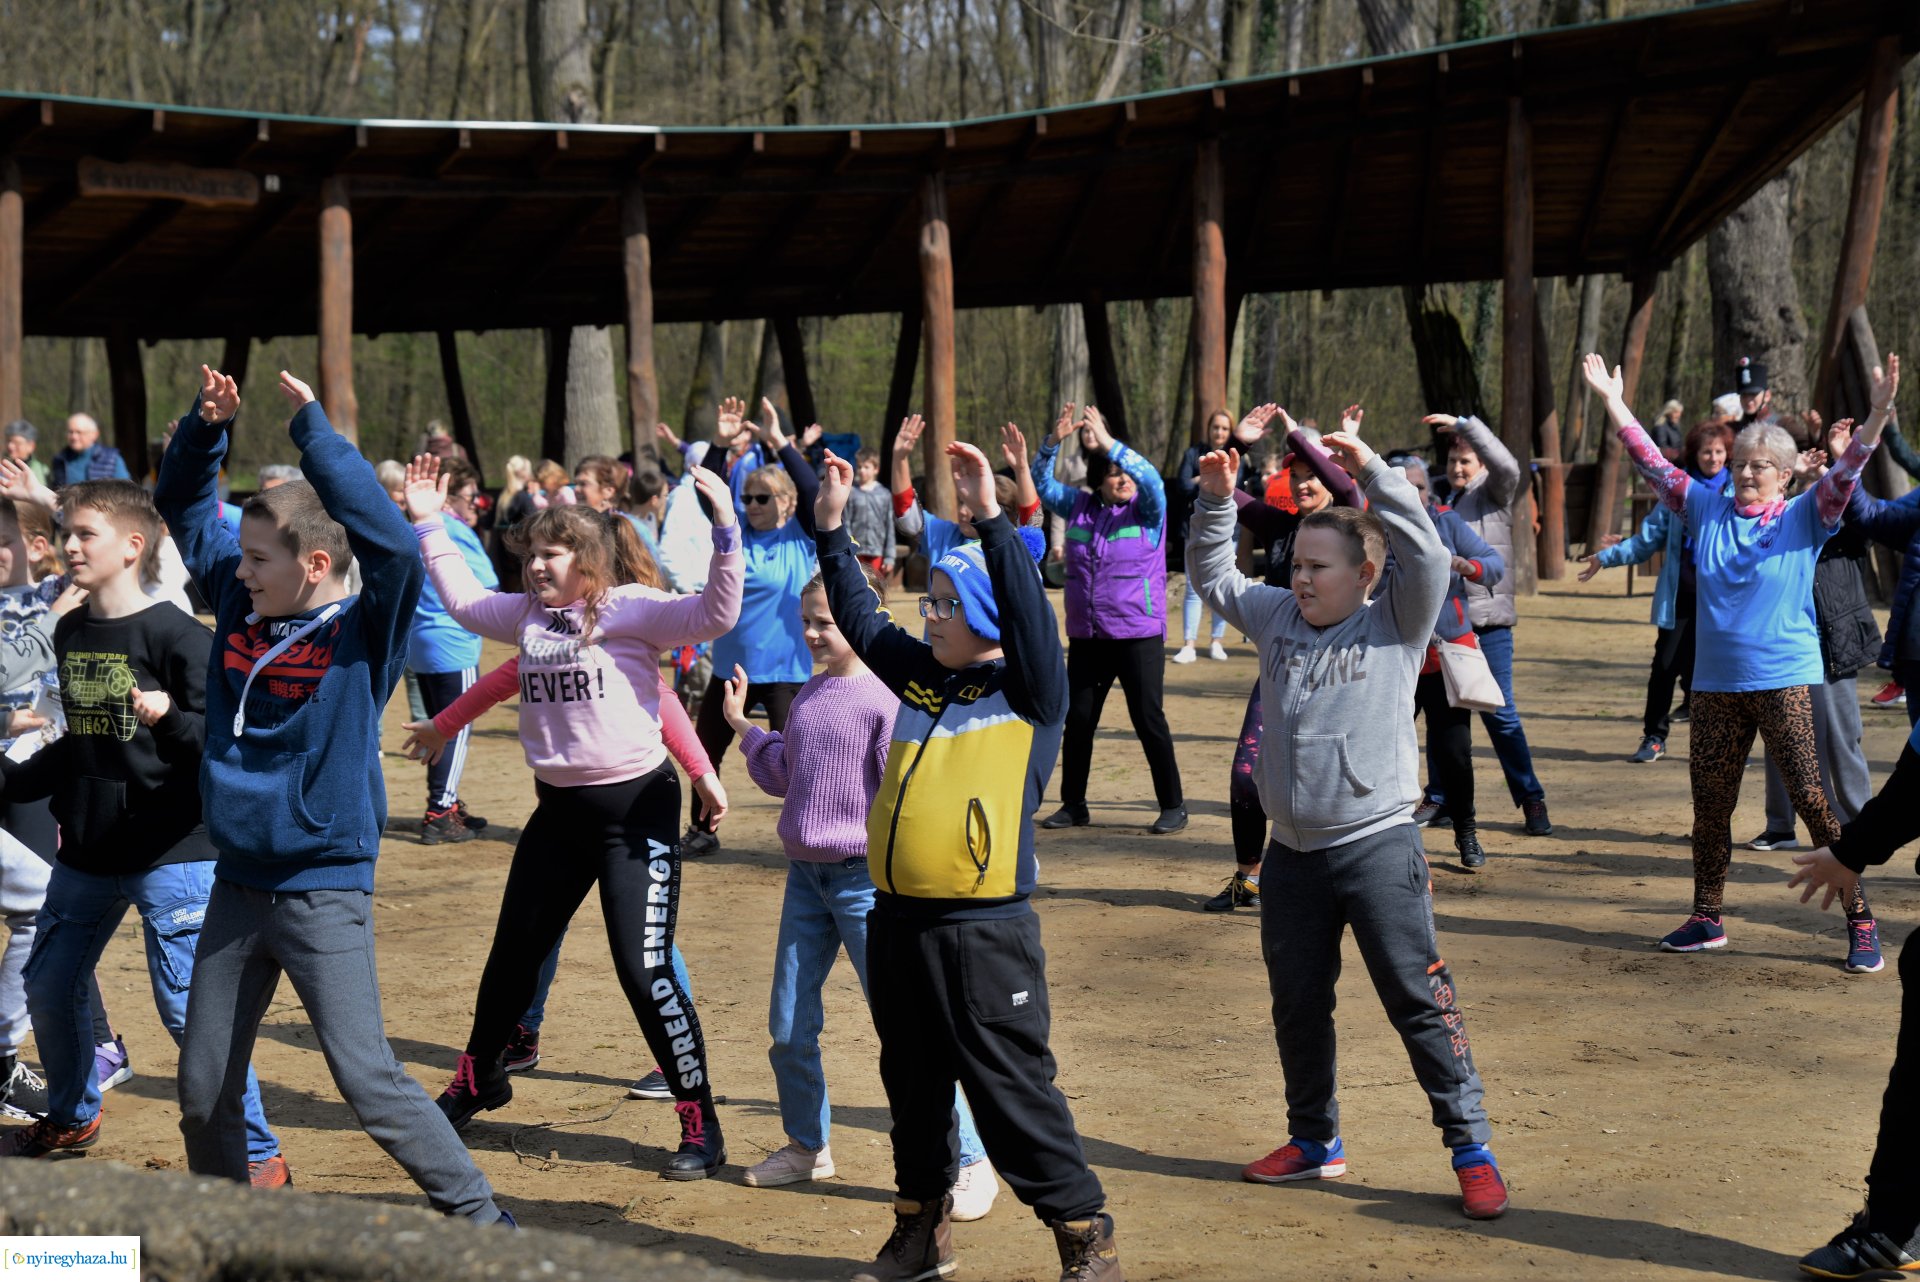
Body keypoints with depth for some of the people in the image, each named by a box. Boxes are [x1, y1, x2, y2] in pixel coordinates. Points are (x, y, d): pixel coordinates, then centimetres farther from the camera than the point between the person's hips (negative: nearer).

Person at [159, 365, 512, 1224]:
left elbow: (395, 546, -31)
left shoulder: (365, 634, -13)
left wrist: (312, 429, -28)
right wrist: (206, 426, -6)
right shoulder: (240, 604, 4)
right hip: (237, 886, 6)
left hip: (325, 891, -6)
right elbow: (183, 507, 13)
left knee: (367, 1078, -9)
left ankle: (478, 1216, 3)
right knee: (203, 1088, 12)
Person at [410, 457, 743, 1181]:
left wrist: (724, 531, -38)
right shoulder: (527, 614, 7)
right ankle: (477, 1080, 42)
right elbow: (464, 600, 25)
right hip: (559, 808, 7)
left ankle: (701, 1126, 0)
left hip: (635, 806, -7)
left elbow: (714, 615, -27)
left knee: (644, 970, -10)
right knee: (513, 955, 19)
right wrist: (429, 526, 22)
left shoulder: (630, 609, -13)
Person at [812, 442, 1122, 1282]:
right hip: (898, 920, 7)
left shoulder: (1028, 690, -5)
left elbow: (1029, 615, -20)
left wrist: (991, 520, -27)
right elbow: (861, 618, 21)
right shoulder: (918, 676, 13)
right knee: (913, 1086, 16)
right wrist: (831, 528, 16)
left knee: (1013, 1089, -5)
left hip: (984, 929, -7)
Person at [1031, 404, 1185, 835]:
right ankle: (1073, 805, 21)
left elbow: (1151, 479, -20)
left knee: (1149, 719, -3)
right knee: (1077, 720, 9)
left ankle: (1173, 806, 6)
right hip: (1085, 636, 4)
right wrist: (1054, 441, -9)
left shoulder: (1147, 510, -2)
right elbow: (1042, 484, 6)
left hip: (1138, 634, -4)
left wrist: (1109, 443, -25)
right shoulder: (1079, 507, 7)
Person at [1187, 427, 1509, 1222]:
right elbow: (1213, 575, 21)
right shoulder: (1277, 618, 10)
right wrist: (1215, 501, 7)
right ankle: (1314, 1141, 31)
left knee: (1420, 1002, -4)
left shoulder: (1395, 625, -3)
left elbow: (1424, 555, -17)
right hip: (1293, 853, 6)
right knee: (1297, 1006, 15)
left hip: (1378, 846, -5)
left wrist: (1372, 472, -20)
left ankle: (1470, 1148, 4)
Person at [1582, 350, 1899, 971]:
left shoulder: (1804, 517, -2)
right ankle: (1706, 919, 25)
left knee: (1813, 800, -7)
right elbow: (1653, 465, 9)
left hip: (1786, 682, -4)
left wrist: (1878, 414, -30)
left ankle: (1861, 924, 0)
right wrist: (1613, 401, 6)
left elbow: (1844, 474, -15)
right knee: (1708, 803, 11)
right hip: (1715, 684, 4)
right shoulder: (1708, 508, 8)